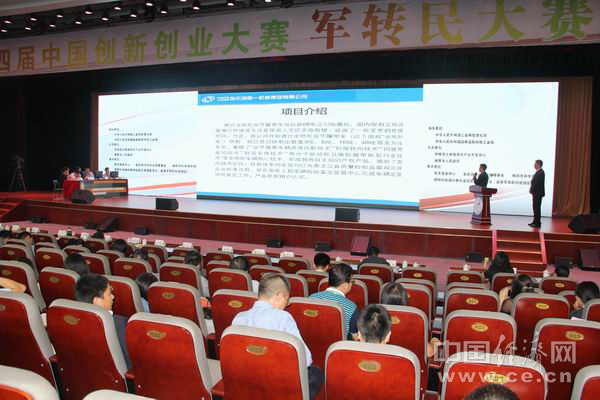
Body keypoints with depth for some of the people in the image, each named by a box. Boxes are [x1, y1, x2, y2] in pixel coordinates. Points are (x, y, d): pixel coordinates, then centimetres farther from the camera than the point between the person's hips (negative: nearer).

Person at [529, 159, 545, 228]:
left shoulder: (540, 172, -17)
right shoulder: (538, 172, 14)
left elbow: (537, 183, -21)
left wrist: (532, 190, -11)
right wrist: (531, 188, 5)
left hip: (538, 193, -10)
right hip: (536, 193, 10)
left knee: (537, 208, -6)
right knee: (535, 207, 15)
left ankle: (538, 223, -2)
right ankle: (535, 221, 23)